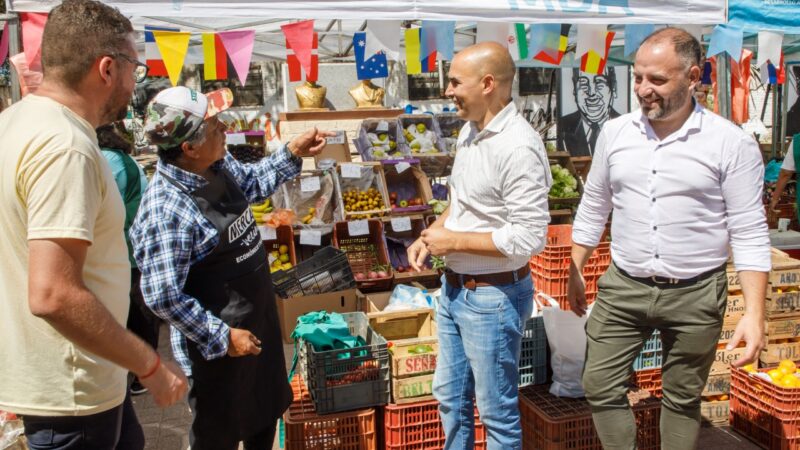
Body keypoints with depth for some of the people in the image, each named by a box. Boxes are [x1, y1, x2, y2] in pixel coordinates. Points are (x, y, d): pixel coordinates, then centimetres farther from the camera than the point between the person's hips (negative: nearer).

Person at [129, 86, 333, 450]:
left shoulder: (218, 165, -6)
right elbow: (163, 297, -28)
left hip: (260, 320, 8)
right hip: (218, 348, -8)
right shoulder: (165, 209, -30)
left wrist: (293, 152, 6)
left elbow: (252, 183, 18)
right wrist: (223, 337, -22)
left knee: (266, 417, 27)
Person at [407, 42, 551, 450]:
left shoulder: (518, 147, -23)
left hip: (493, 297, -9)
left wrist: (453, 241, -19)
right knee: (449, 397, 22)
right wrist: (431, 234, 2)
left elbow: (529, 237, -26)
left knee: (497, 411, 9)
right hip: (454, 288, 9)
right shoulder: (469, 131, 5)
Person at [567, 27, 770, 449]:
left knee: (682, 398, 13)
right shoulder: (614, 133, 0)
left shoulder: (732, 143, -10)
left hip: (695, 295, -2)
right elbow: (592, 209, 11)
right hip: (623, 287, 3)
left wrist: (754, 312, -14)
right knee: (600, 386, 5)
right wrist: (575, 271, 13)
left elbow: (749, 233, -8)